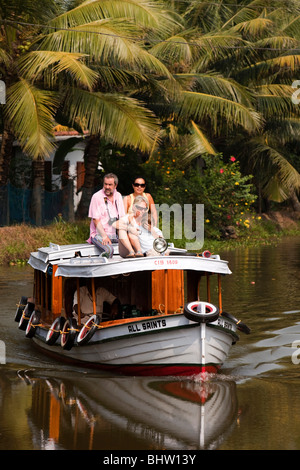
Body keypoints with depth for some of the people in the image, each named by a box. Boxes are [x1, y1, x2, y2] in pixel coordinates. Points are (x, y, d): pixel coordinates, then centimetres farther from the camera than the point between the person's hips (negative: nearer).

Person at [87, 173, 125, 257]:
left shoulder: (118, 196, 14)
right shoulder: (97, 197, -3)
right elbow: (96, 220, -8)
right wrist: (104, 236, -21)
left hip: (115, 234, 6)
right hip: (99, 234, -6)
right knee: (109, 250, -36)